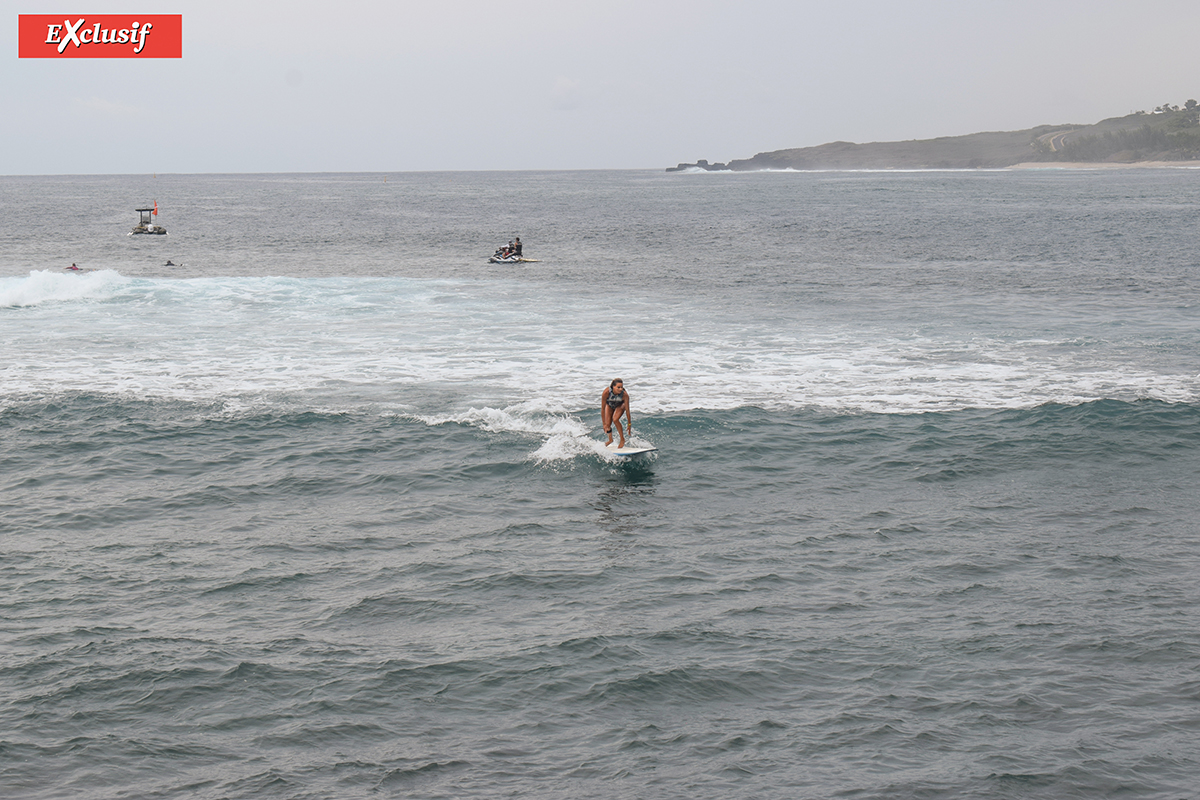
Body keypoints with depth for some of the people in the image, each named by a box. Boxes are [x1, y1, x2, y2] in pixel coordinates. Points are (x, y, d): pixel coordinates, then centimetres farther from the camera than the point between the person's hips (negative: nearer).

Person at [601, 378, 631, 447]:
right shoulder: (606, 392, -40)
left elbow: (627, 410, -29)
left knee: (615, 419, -25)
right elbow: (603, 408, -32)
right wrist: (604, 423, -30)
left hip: (620, 405, -1)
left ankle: (622, 440, -6)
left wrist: (629, 424, -23)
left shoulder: (625, 394, -39)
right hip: (609, 405, 1)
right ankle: (610, 440, 31)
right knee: (608, 424, -1)